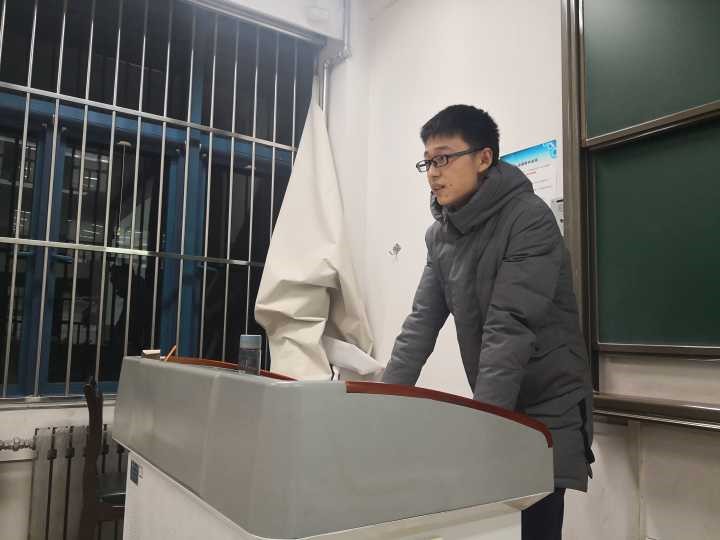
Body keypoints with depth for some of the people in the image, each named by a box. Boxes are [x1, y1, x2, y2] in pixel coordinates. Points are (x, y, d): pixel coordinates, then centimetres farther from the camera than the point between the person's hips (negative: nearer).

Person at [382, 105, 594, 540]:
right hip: (490, 407, 6)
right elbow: (422, 321, 0)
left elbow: (509, 328, -25)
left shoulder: (529, 219, -17)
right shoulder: (441, 234, 4)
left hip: (547, 407, -6)